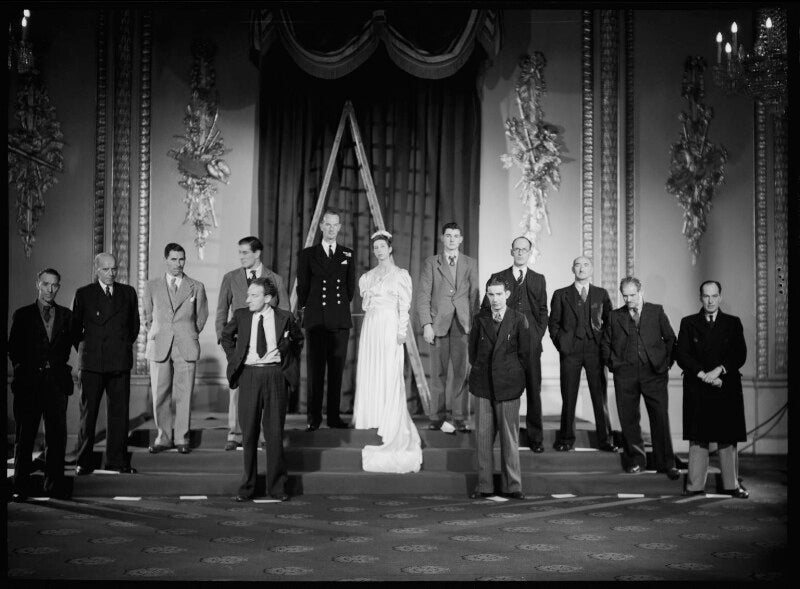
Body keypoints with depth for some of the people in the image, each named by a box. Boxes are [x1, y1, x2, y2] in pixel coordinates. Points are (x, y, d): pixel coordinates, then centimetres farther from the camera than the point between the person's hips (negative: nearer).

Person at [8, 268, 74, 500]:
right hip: (29, 382, -1)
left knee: (57, 436, 2)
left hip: (57, 382, 1)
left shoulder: (66, 316, 11)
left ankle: (55, 485, 10)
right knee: (25, 436, 2)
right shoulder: (22, 315, 7)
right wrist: (21, 367, -1)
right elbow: (12, 348, 8)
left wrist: (61, 364, 1)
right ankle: (21, 487, 7)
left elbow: (73, 343, 13)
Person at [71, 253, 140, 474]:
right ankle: (84, 462, 8)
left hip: (120, 362, 2)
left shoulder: (128, 293, 9)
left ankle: (117, 460, 12)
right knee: (88, 412, 2)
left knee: (119, 411, 4)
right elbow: (74, 328, 9)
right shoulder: (83, 294, 3)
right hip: (92, 364, -2)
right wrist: (84, 351, 7)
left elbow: (134, 324, 18)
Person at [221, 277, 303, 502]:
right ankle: (247, 486, 13)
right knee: (248, 433, 4)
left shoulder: (284, 318, -1)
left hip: (274, 375, -1)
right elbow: (225, 335, 21)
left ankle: (277, 486, 13)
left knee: (274, 432, 2)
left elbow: (298, 339, 17)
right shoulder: (241, 316, 3)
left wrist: (289, 362, 10)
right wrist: (234, 359, 11)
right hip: (249, 375, 1)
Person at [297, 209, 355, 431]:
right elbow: (302, 286, 9)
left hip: (341, 320, 2)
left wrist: (342, 306, 14)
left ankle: (333, 416, 9)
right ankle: (314, 417, 0)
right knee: (315, 369, -4)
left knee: (337, 369, 4)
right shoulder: (308, 254, 6)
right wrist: (304, 309, 9)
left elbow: (350, 286, 16)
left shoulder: (347, 255, 12)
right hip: (316, 319, -2)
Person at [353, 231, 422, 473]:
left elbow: (404, 306, -3)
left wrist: (402, 332, -9)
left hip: (389, 326, -5)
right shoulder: (368, 276, 16)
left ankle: (390, 427, 0)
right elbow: (365, 303, 17)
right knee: (368, 374, 2)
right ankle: (370, 423, 10)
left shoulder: (400, 275, 2)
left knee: (390, 376, -6)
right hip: (370, 327, 5)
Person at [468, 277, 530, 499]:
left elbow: (525, 353, 2)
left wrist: (512, 376, 3)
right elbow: (473, 349, 13)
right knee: (483, 435, 3)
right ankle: (484, 485, 11)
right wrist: (479, 372, 9)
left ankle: (512, 485, 11)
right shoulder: (479, 319, 5)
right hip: (483, 385, 2)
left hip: (508, 386, -2)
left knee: (510, 436, 3)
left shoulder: (519, 320, -2)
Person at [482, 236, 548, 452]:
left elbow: (543, 311, 14)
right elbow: (486, 309, 9)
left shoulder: (538, 280, 13)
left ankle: (535, 438, 8)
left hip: (531, 343, 1)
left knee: (534, 390, 2)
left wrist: (538, 335, 2)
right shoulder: (498, 278, 9)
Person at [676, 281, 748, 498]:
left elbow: (740, 355, 2)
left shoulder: (733, 323, 11)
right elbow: (681, 355, -1)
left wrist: (719, 370, -12)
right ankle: (695, 485, 1)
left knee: (728, 438, 1)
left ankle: (731, 484, 7)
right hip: (697, 389, -1)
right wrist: (703, 375, -11)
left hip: (727, 388, 1)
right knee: (697, 438, -1)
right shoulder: (688, 323, 9)